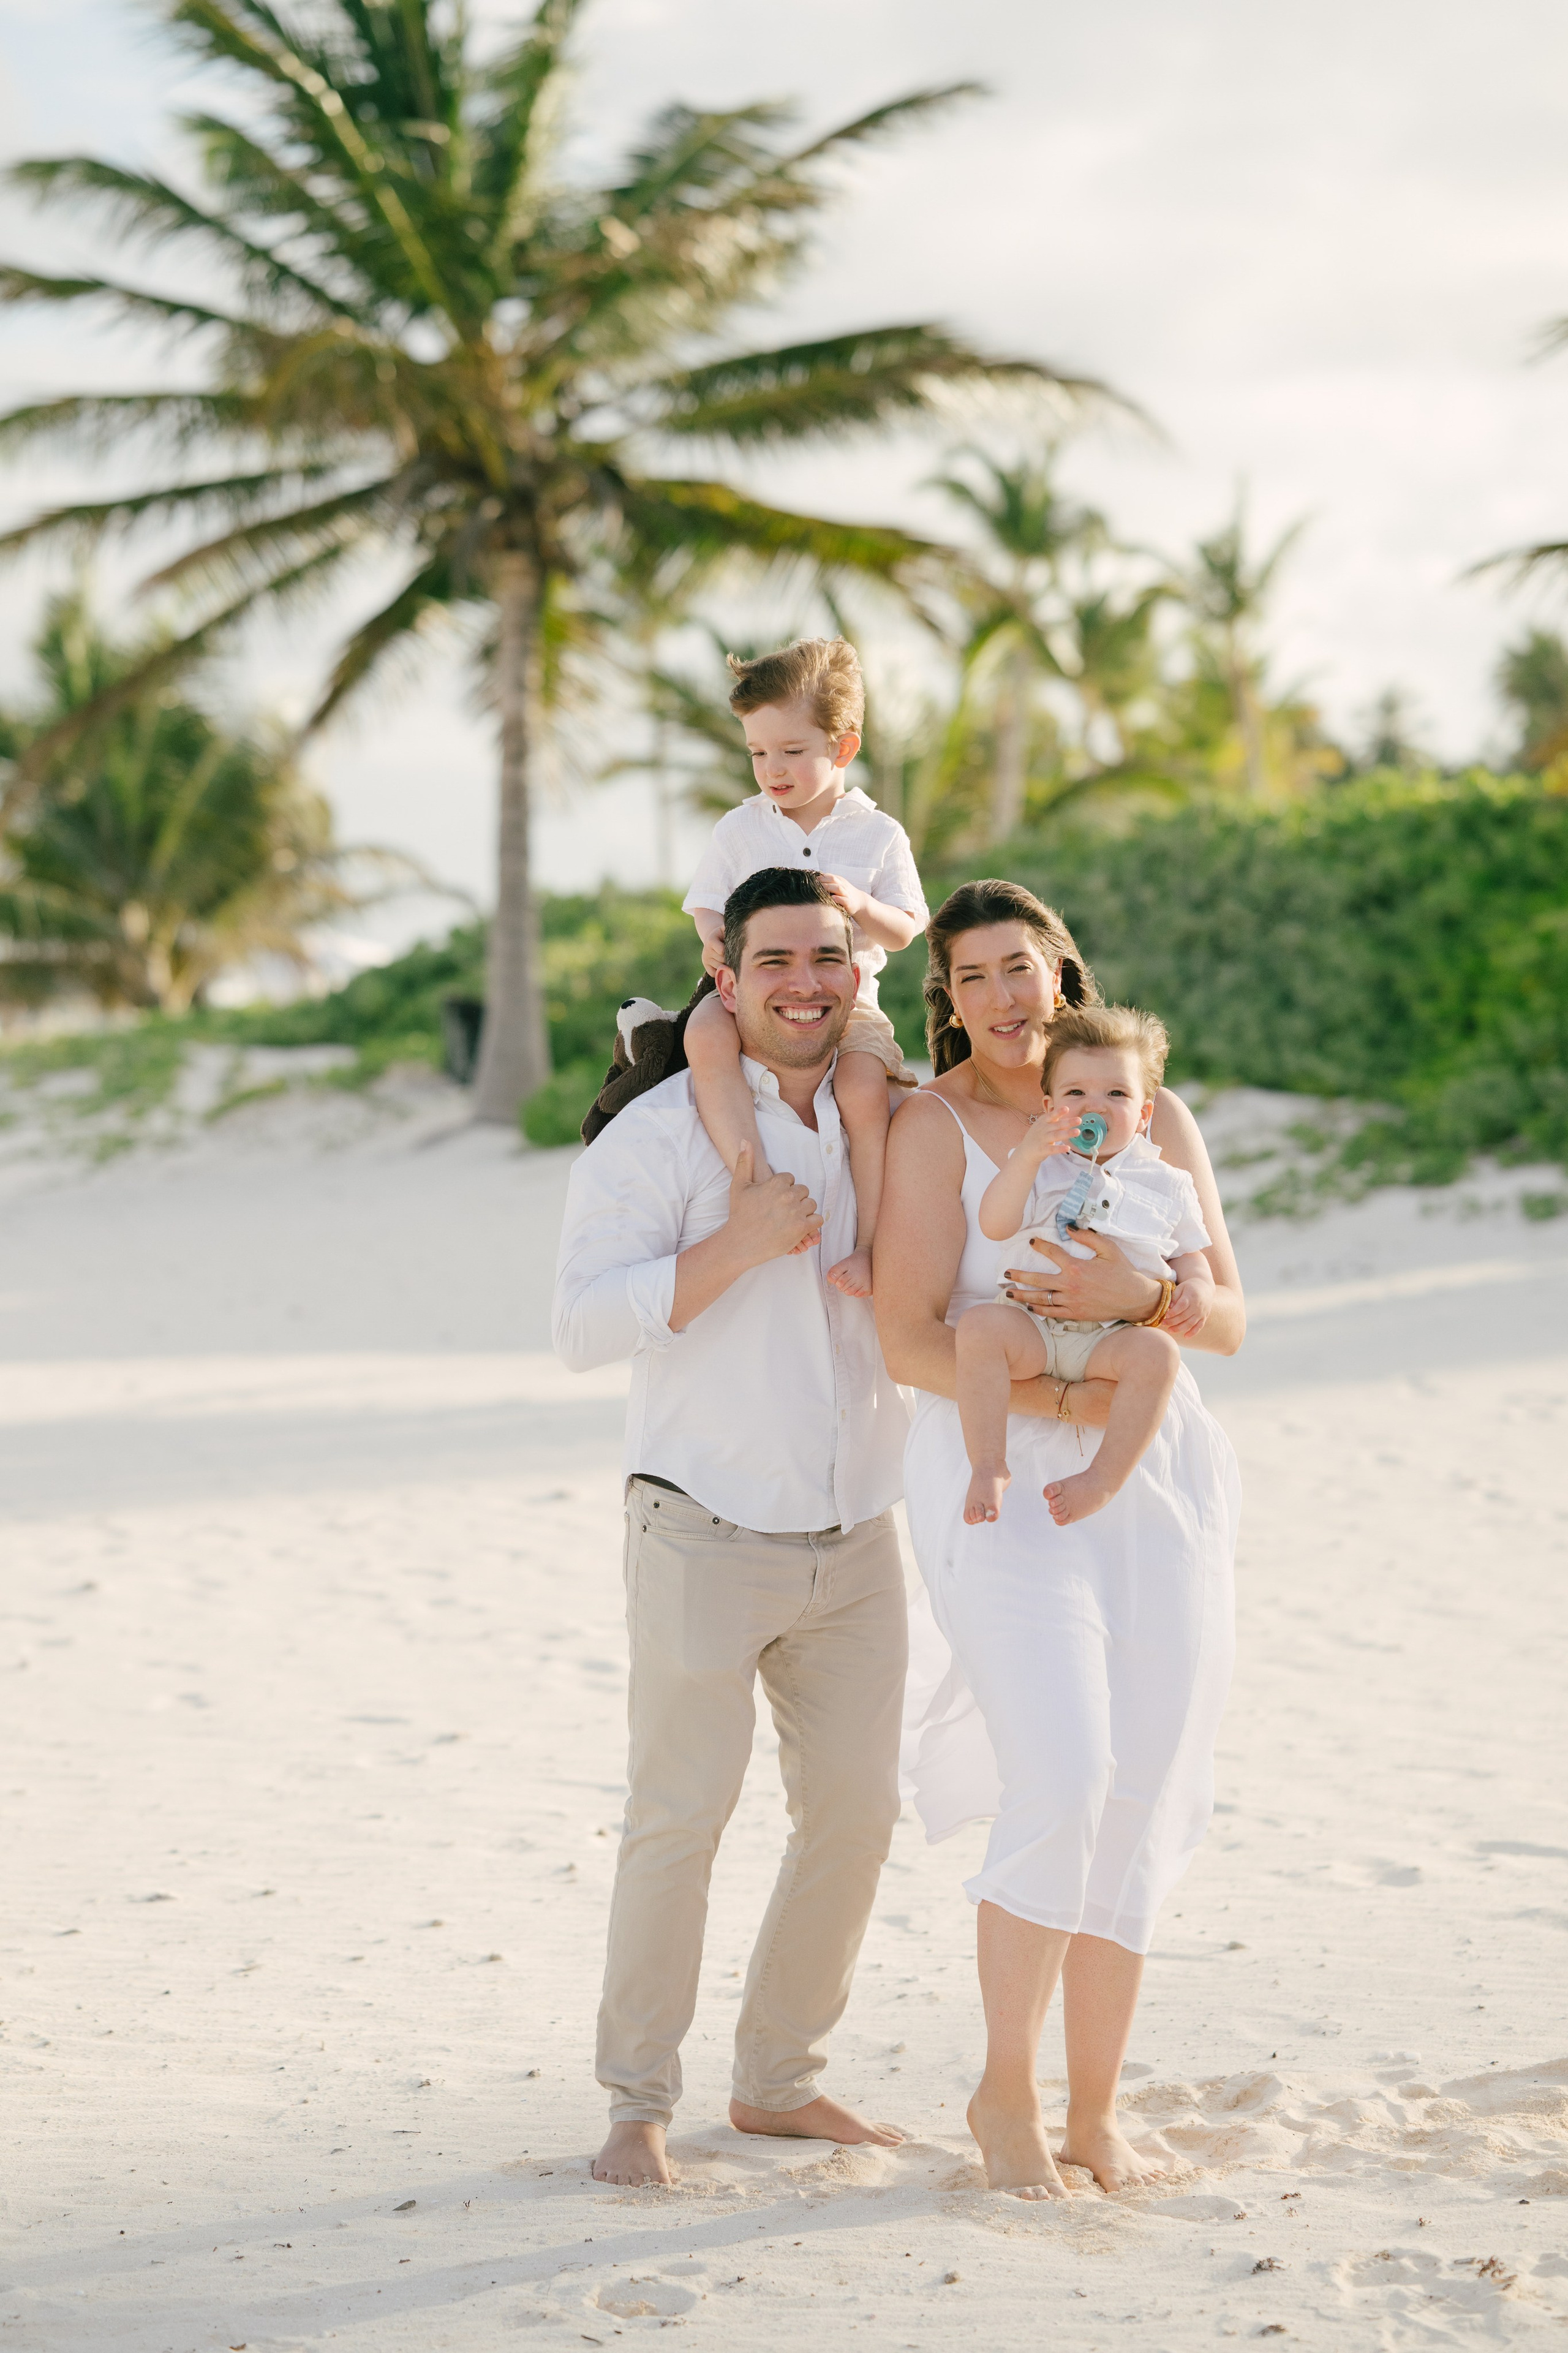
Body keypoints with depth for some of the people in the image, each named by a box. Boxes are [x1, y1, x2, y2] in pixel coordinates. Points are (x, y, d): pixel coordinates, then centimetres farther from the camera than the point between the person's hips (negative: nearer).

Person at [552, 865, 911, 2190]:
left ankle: (781, 2081, 24)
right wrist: (738, 1244, -23)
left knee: (856, 1811, 9)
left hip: (856, 1543, 6)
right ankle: (638, 2104, 10)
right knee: (680, 1818, -4)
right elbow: (587, 1323, -17)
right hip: (707, 1538, -5)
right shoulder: (661, 1134, -9)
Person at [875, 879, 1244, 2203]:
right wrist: (1067, 1404, -21)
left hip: (1155, 1488, 4)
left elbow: (1229, 1322, 4)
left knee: (1137, 1807, 4)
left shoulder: (1155, 1119, 8)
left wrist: (1137, 1293, -17)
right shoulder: (934, 1127, -4)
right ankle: (1006, 2095, 1)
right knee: (1062, 1787, -18)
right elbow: (910, 1345, -11)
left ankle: (1096, 2110, 16)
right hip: (1002, 1486, -4)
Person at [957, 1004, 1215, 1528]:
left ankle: (1104, 1480, -31)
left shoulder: (1166, 1184, 17)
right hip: (1031, 1322, 0)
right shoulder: (1036, 1166, 12)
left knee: (1157, 1352, -33)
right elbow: (995, 1225, -5)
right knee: (980, 1324, -31)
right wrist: (1029, 1155, -19)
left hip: (1117, 1334, 0)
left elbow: (1192, 1259, 20)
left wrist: (1196, 1291, -5)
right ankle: (988, 1466, -28)